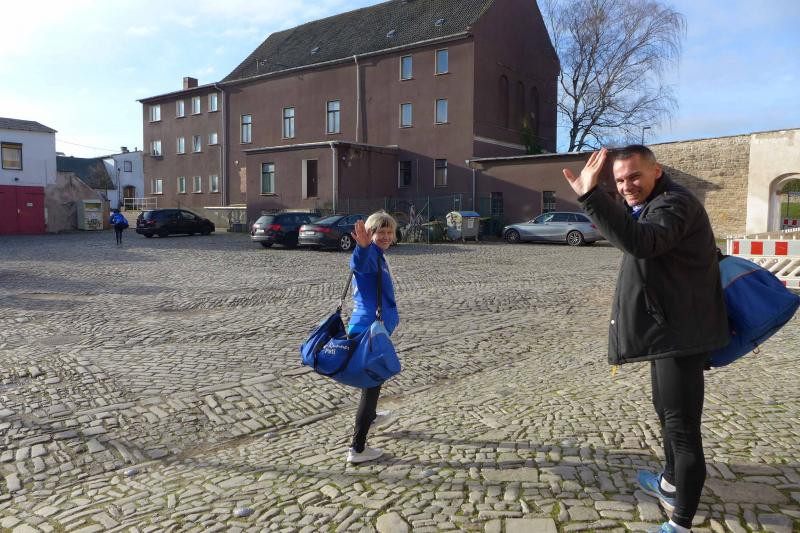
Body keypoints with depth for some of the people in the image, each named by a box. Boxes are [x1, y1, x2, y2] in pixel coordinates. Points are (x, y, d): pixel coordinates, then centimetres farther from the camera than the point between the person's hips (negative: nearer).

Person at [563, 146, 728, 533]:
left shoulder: (674, 204, -20)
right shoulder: (647, 206, 16)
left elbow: (641, 243, -41)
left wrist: (590, 196, -48)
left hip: (680, 334, -11)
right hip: (666, 329, 11)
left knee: (682, 427, -6)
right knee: (667, 411, 25)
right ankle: (670, 484, 46)